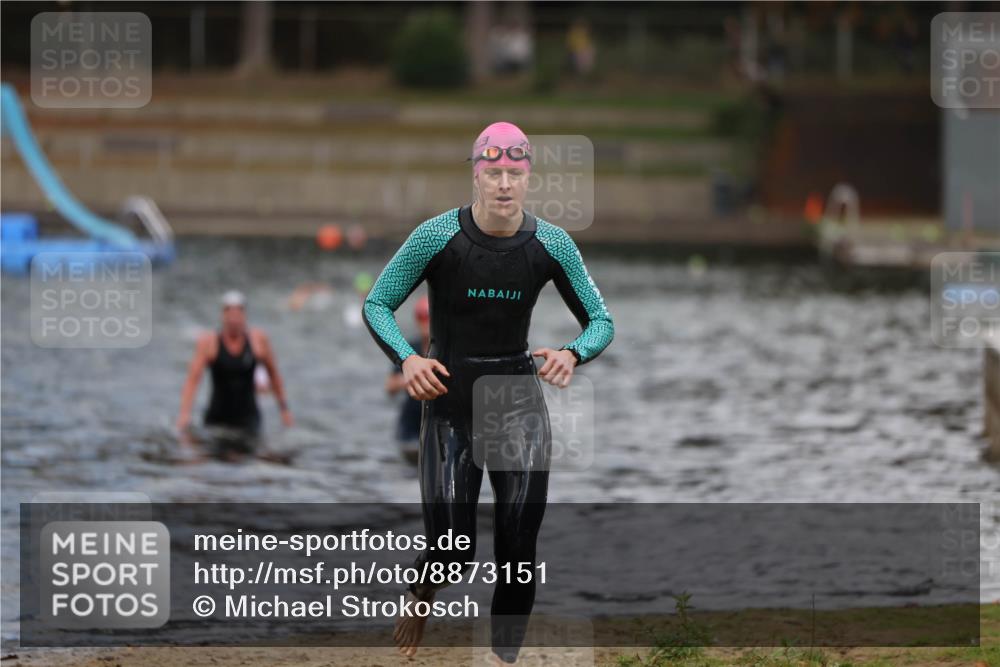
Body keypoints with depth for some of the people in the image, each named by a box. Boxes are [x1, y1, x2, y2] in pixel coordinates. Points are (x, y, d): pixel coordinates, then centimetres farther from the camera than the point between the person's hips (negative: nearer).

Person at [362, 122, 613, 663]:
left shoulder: (551, 245, -6)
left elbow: (601, 322, 3)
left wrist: (573, 354, -20)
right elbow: (376, 305, -4)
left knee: (519, 548, -2)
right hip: (449, 408, -2)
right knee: (452, 554, -6)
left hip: (521, 402, 2)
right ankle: (423, 593, 31)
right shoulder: (437, 237, -13)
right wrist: (407, 358, -23)